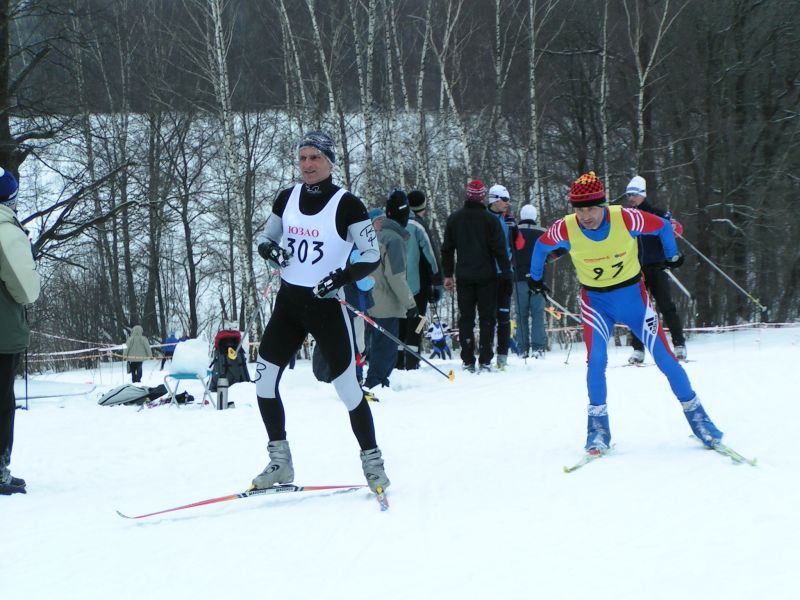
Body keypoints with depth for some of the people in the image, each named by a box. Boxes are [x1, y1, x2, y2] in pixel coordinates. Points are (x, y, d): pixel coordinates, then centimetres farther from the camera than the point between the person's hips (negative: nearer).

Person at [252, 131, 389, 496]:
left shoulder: (346, 204, -10)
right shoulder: (288, 198, 4)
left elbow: (372, 256, -8)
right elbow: (265, 237, 16)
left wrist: (342, 277, -23)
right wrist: (269, 250, -7)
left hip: (326, 305, -5)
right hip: (288, 302, 5)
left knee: (348, 387, -5)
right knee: (263, 380, 1)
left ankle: (372, 462, 12)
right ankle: (280, 464, 13)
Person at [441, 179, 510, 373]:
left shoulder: (454, 219, 5)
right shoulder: (489, 219, -6)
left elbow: (447, 249, 9)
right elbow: (499, 248, -7)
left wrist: (447, 274, 15)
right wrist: (506, 271, 1)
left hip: (463, 276, 3)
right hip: (486, 275, -3)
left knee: (465, 318, 6)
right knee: (487, 317, 2)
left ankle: (468, 361, 2)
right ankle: (485, 360, -3)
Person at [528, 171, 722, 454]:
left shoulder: (626, 218, -23)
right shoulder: (565, 229, -19)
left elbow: (663, 227, -4)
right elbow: (541, 246, 4)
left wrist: (672, 256, 8)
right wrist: (535, 278, 15)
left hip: (633, 295, 0)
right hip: (596, 301, 0)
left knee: (664, 357, -2)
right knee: (596, 360, -19)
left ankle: (696, 417, 13)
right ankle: (598, 428, -4)